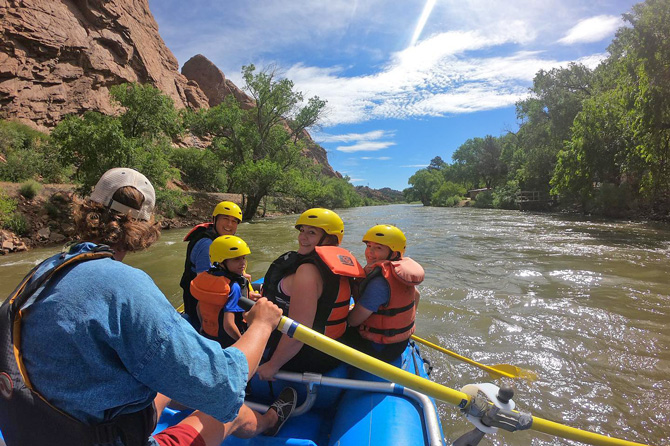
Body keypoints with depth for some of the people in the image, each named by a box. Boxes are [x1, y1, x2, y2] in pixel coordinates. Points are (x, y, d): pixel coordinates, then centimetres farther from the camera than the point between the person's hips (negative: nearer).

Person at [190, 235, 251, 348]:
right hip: (228, 342, -7)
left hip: (206, 337, 7)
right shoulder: (234, 287, -27)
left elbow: (199, 307, 8)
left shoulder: (204, 277, -5)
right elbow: (228, 325, -31)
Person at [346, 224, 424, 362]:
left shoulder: (379, 282, -31)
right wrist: (407, 320, 28)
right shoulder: (400, 271, -3)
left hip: (378, 350, -8)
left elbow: (353, 321, -25)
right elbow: (416, 296, 17)